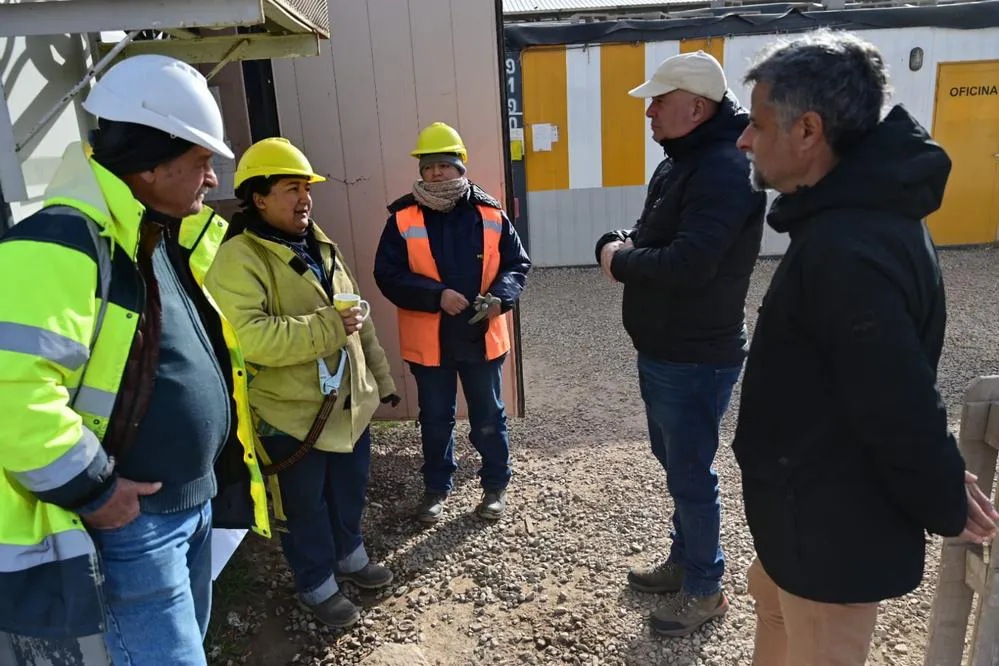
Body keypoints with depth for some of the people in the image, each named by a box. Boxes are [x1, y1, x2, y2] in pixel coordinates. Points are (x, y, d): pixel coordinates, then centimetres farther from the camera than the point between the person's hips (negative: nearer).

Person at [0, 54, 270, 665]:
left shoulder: (160, 237, 7)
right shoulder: (62, 245, -24)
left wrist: (198, 214, 12)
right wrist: (92, 489, -24)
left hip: (193, 501, 9)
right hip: (130, 519, -9)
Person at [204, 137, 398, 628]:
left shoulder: (321, 247, 10)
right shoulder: (238, 259, -18)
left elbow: (358, 320, 16)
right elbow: (247, 337, -32)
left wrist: (381, 375, 17)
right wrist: (326, 327, -30)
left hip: (349, 402, 8)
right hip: (290, 413, -7)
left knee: (350, 491, 23)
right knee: (305, 506, 12)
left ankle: (350, 556, 46)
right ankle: (317, 586, 32)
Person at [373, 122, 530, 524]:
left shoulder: (490, 213, -3)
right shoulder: (403, 218, -7)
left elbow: (517, 263, 2)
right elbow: (388, 275, -10)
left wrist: (500, 296, -18)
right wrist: (436, 295, -23)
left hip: (483, 336, 1)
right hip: (429, 339, 0)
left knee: (488, 418, 15)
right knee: (435, 420, 16)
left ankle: (496, 485, 35)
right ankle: (436, 489, 36)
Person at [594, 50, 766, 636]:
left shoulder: (726, 170, -21)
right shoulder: (680, 163, 12)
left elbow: (687, 264, -31)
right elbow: (651, 236, 18)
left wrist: (619, 262, -15)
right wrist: (619, 244, -5)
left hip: (697, 359, -10)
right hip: (662, 350, 10)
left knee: (691, 475, 4)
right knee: (676, 465, 21)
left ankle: (705, 589, 25)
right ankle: (684, 562, 40)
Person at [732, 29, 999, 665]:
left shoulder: (846, 249, -32)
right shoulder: (861, 210, 3)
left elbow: (899, 403, -27)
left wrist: (943, 505, -10)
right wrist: (938, 478, 15)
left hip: (833, 522, -9)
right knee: (774, 601, 29)